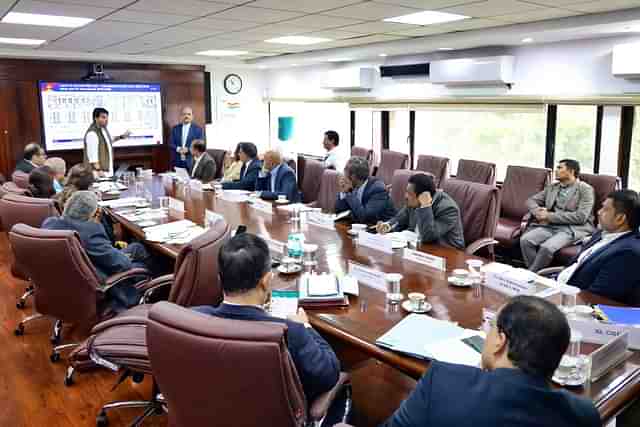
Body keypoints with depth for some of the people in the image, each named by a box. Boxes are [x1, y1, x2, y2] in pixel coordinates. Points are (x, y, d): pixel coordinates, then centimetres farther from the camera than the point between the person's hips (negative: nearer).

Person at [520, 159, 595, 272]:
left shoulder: (585, 189, -2)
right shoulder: (552, 187, 18)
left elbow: (580, 217, -13)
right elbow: (531, 200, 19)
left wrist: (549, 216, -14)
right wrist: (537, 211, -6)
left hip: (573, 229, -6)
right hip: (550, 226, 6)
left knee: (546, 247, -33)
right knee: (525, 240, -23)